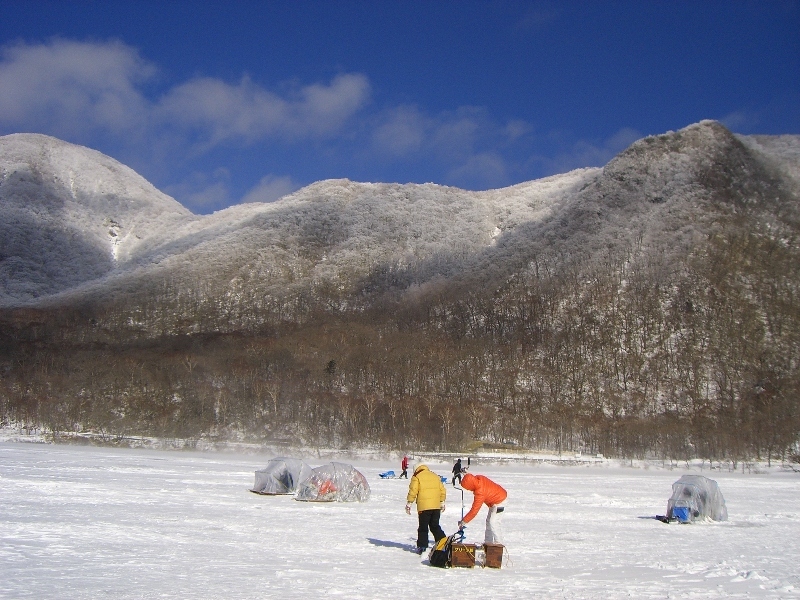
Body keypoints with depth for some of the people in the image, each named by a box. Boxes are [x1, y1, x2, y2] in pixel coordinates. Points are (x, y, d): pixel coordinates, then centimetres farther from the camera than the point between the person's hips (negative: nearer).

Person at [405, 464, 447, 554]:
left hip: (424, 506, -5)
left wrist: (408, 504, -2)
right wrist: (442, 503, 24)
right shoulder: (436, 476, 17)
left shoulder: (416, 477, 1)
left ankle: (422, 547, 2)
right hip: (436, 506, 5)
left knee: (423, 527, 3)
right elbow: (443, 491, 16)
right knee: (435, 526, 16)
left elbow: (413, 491, -7)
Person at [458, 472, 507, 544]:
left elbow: (474, 510, -29)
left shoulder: (480, 493, -34)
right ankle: (488, 542, 22)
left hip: (499, 502, -10)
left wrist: (464, 521, -24)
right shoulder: (479, 478, -15)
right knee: (489, 521, 14)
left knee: (493, 523, -15)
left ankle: (499, 544, -10)